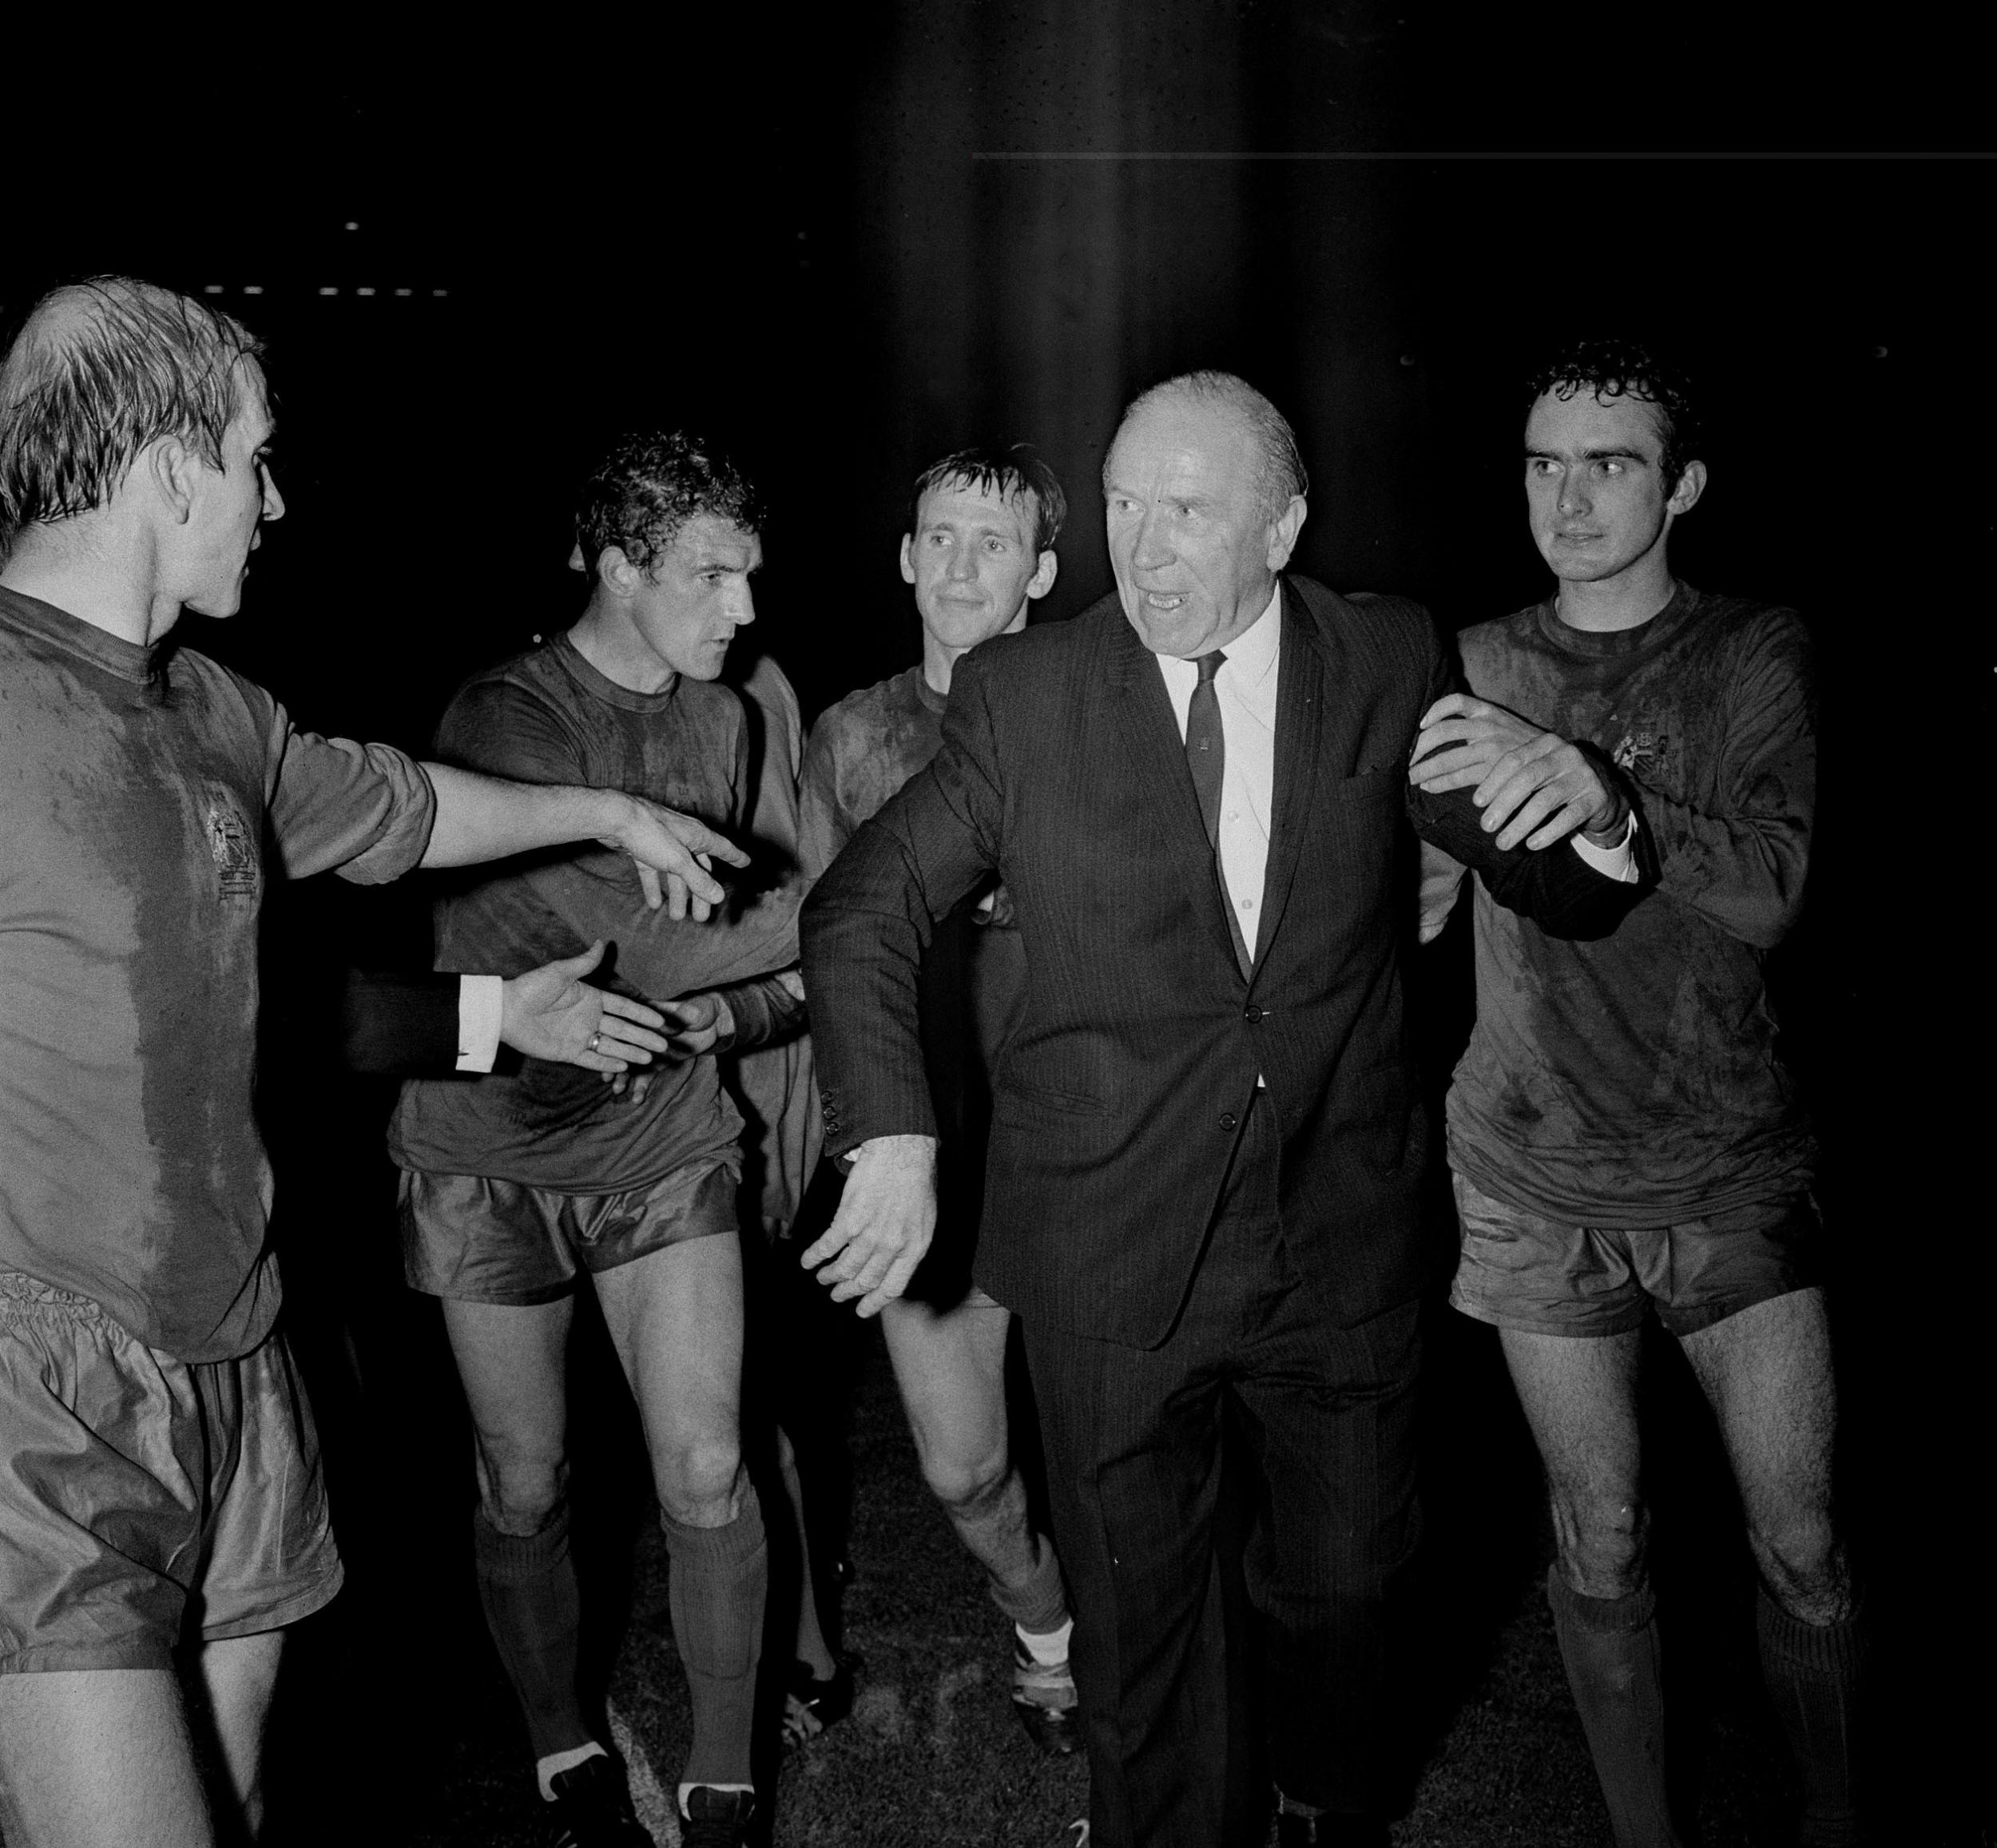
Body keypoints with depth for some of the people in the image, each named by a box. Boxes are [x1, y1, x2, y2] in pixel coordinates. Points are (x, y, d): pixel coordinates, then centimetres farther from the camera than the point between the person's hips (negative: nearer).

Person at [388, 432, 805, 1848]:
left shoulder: (722, 719, 3)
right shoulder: (504, 719, -17)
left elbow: (728, 934, 7)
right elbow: (646, 939, -26)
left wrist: (724, 1013, -17)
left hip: (666, 1143, 4)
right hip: (496, 1156, -3)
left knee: (706, 1472, -2)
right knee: (526, 1487, 9)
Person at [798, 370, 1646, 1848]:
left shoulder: (1389, 665, -4)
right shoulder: (1023, 692, -8)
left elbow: (1561, 895, 1)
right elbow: (860, 911, -3)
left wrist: (1595, 815, -23)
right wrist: (894, 1140, -13)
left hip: (1343, 1243, 2)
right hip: (1114, 1256, -1)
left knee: (1343, 1578, 21)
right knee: (1137, 1613, 17)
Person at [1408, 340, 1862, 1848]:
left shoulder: (1759, 654, 0)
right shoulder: (1473, 669, 5)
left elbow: (1770, 897, -16)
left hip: (1733, 1171, -1)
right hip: (1539, 1181, 1)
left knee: (1804, 1548, 3)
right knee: (1602, 1545, 8)